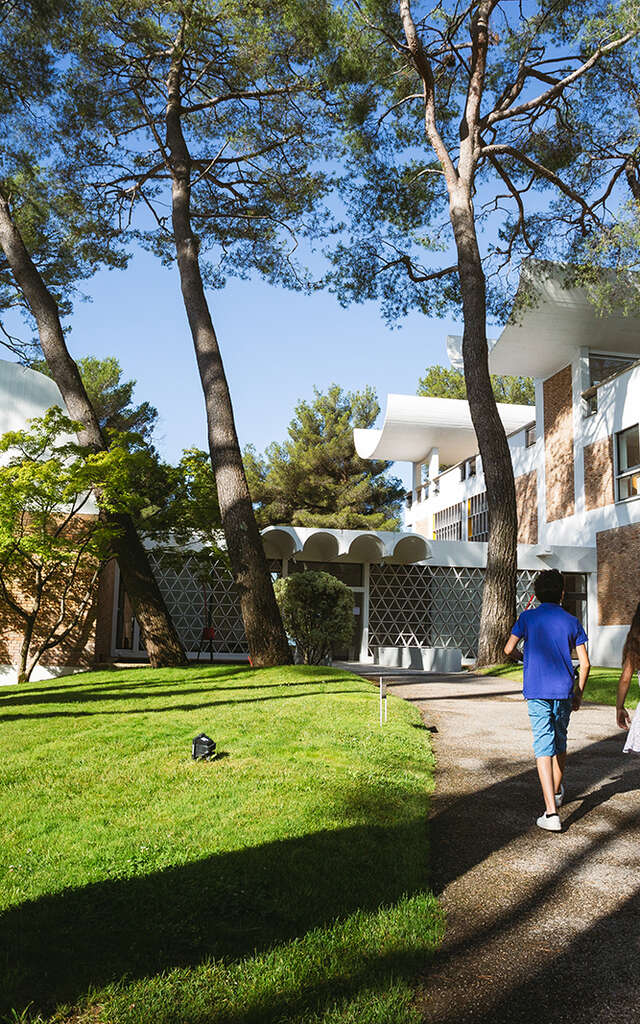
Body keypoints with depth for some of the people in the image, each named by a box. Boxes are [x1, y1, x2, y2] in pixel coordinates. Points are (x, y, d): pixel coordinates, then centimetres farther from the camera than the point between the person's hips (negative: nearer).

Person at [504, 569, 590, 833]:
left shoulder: (528, 618, -1)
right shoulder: (571, 621, 4)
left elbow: (508, 650, -3)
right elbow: (585, 663, 1)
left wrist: (521, 645, 20)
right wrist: (578, 694, 13)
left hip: (537, 691, -2)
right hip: (564, 690, 2)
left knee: (544, 747, -5)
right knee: (560, 743, 21)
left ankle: (551, 813, -14)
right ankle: (557, 793, 42)